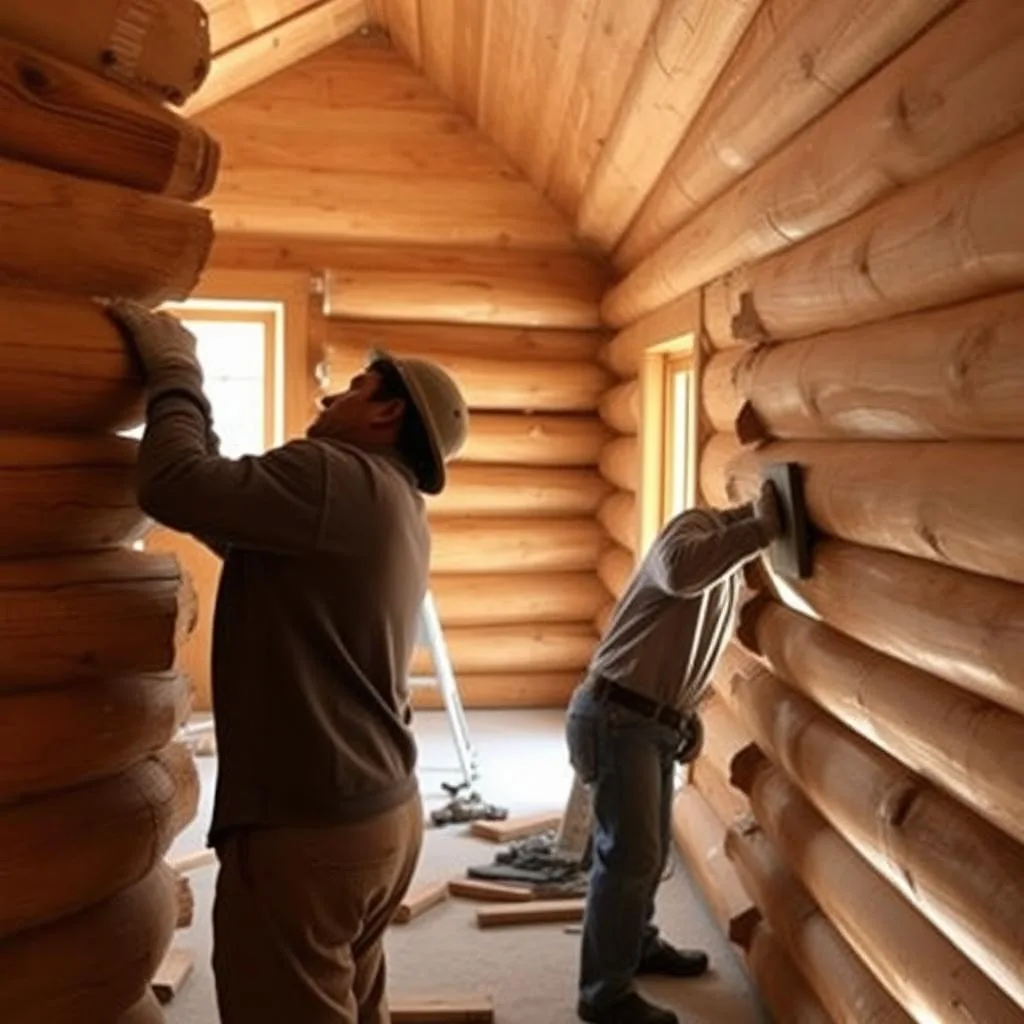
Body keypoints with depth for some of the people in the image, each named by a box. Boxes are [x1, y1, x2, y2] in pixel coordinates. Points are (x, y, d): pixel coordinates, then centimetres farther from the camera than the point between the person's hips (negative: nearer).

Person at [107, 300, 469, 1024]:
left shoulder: (338, 478, -17)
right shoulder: (393, 504, 13)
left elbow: (176, 486, -25)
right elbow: (233, 518, 16)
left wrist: (174, 370, -8)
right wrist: (182, 389, 14)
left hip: (307, 828, -9)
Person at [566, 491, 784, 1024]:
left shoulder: (733, 574, 17)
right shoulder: (696, 526, -13)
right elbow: (679, 571, -39)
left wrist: (687, 713, 10)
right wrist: (761, 527, -33)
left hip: (657, 723, 10)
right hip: (616, 716, -10)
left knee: (650, 847, 22)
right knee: (629, 854, -5)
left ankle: (638, 943, 43)